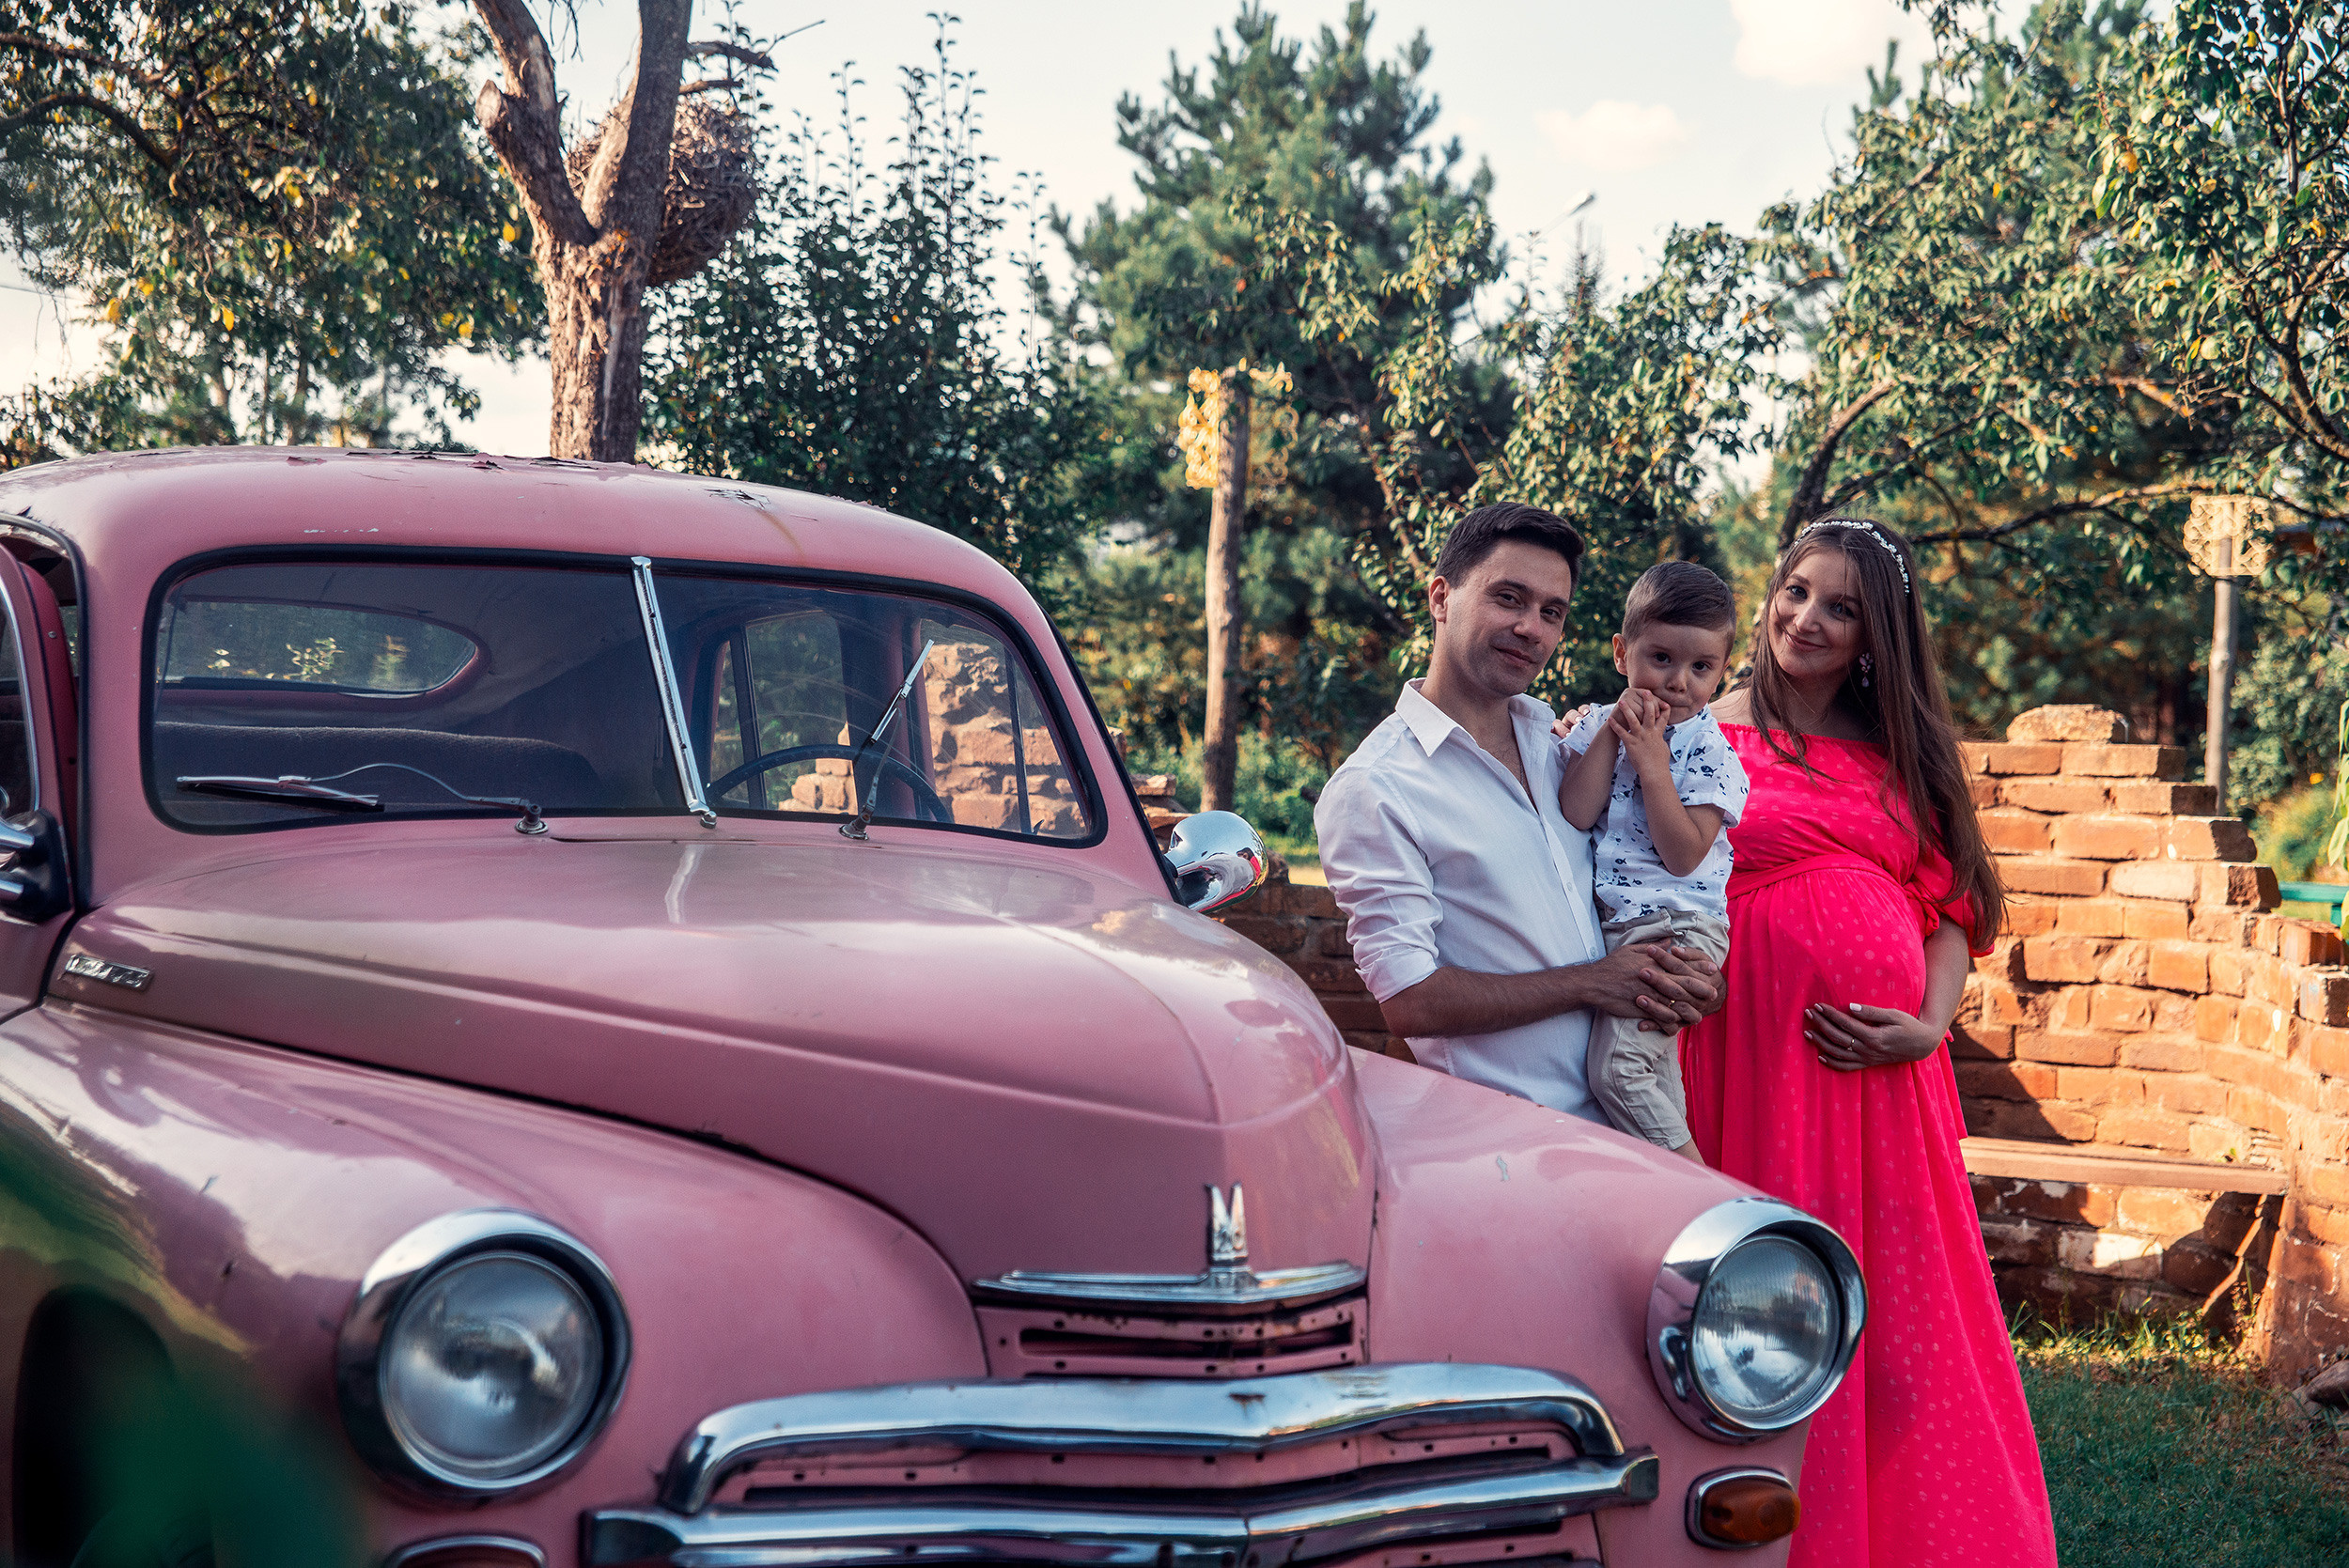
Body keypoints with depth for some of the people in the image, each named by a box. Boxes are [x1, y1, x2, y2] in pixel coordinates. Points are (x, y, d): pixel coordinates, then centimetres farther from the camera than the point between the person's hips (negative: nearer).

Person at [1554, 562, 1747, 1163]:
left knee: (1617, 1066, -17)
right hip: (1607, 927, 6)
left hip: (1676, 929, -6)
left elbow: (1683, 855, -14)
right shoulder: (1597, 725, 7)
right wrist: (1610, 733, -12)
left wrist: (1652, 762, -14)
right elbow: (1575, 815, -8)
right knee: (1653, 1063, 13)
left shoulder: (1710, 752, -5)